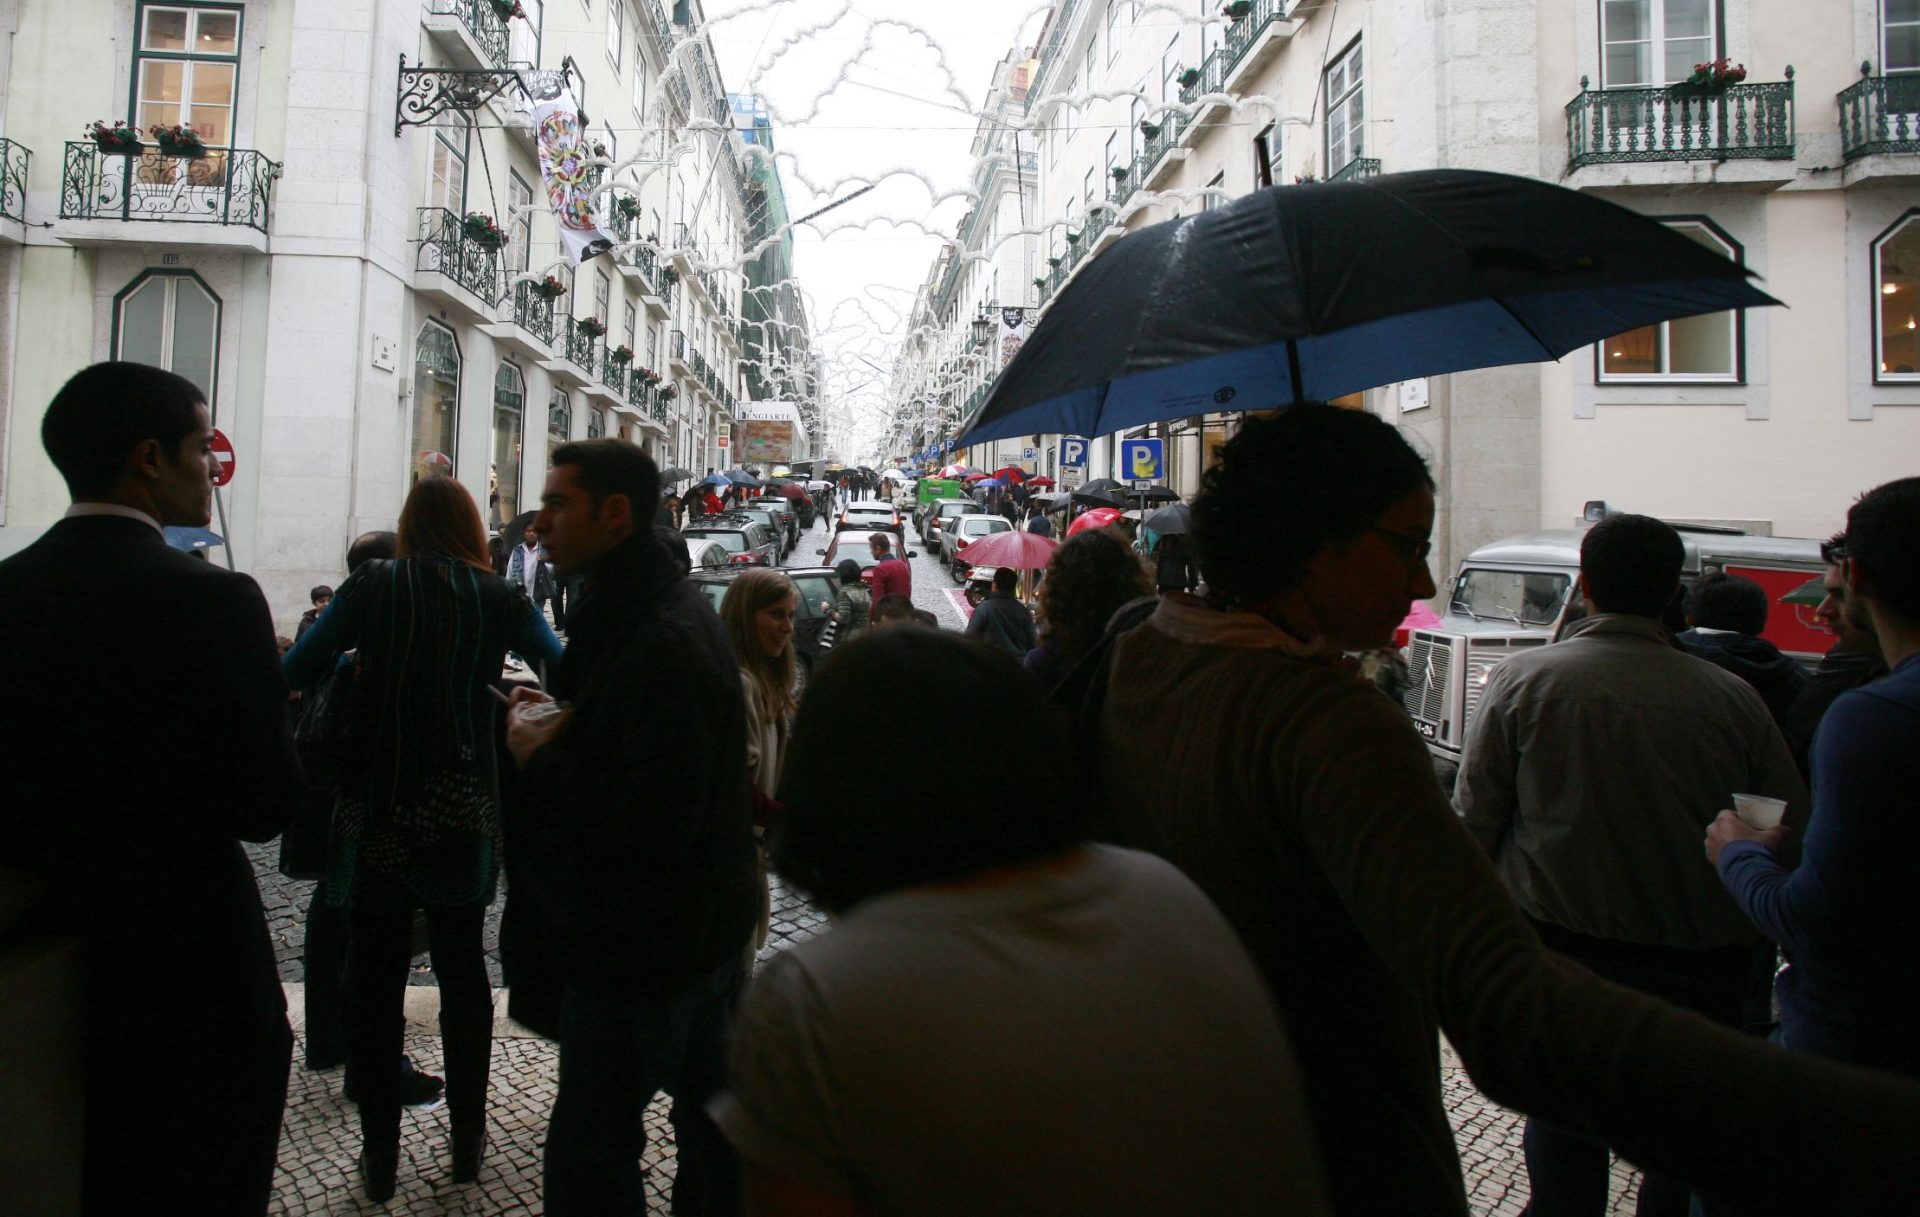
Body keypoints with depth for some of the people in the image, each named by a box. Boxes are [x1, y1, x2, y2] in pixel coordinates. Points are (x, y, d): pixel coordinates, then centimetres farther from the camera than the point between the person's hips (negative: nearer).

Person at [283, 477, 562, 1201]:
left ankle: (379, 1154, 18)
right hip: (461, 816, 1)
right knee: (463, 971, 14)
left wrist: (362, 661, 14)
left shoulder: (371, 587, -4)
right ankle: (467, 1140, 25)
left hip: (377, 815, -1)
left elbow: (297, 672, -5)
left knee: (374, 979, 10)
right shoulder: (499, 598, -3)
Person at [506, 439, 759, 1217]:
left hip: (644, 945, -10)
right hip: (707, 927, 10)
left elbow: (652, 823, -31)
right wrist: (561, 723, 0)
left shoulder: (659, 642, -25)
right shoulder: (676, 608, 9)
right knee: (709, 1112, 24)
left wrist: (540, 753, -18)